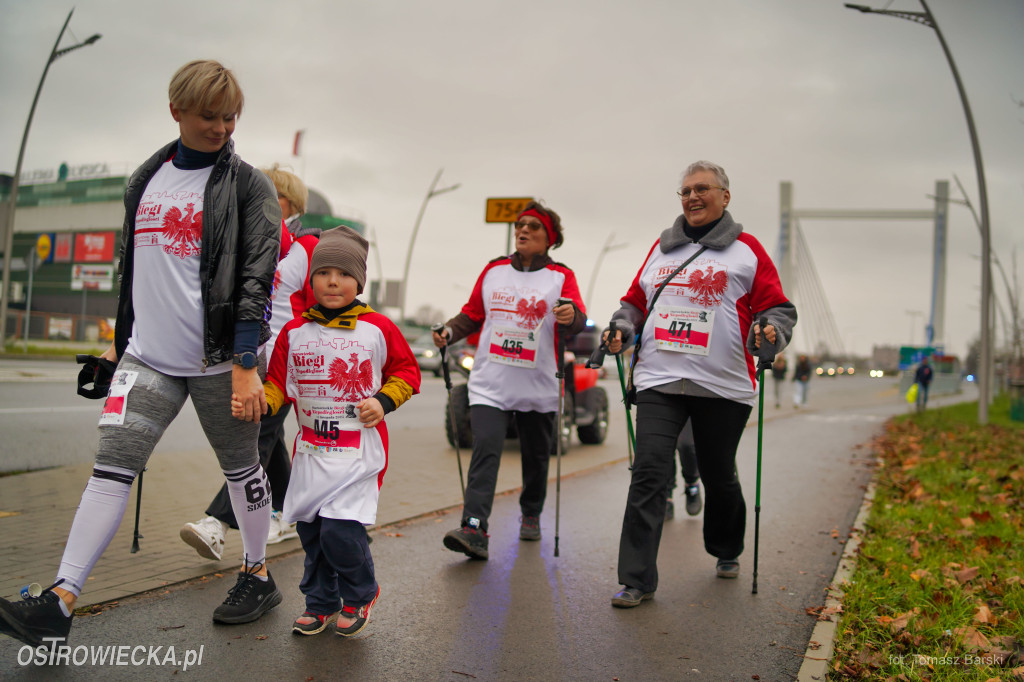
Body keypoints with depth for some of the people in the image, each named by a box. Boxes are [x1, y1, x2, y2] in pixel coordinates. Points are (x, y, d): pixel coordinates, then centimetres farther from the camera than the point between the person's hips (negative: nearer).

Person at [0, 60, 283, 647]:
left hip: (219, 358, -4)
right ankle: (60, 602, -3)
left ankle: (259, 577, 26)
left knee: (241, 465, 8)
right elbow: (133, 268, 21)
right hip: (149, 356, 5)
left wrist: (245, 364, -18)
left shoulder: (249, 185, -4)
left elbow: (257, 277, -12)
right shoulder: (145, 180, 13)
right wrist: (121, 340, 21)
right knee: (113, 466, -4)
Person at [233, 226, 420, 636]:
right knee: (310, 529, 10)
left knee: (340, 530, -12)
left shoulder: (379, 329, -3)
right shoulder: (294, 332, 5)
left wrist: (383, 401, -9)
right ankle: (321, 603, 31)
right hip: (310, 451, 4)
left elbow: (406, 371, 6)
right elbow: (279, 384, 10)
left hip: (360, 451, -4)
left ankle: (361, 594, 17)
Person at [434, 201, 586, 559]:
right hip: (489, 384, 1)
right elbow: (472, 314, 16)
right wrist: (449, 331, -2)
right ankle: (474, 530, -20)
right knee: (485, 450, -15)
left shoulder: (561, 276, 4)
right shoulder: (494, 270, 12)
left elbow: (576, 320, -12)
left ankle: (531, 516, 35)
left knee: (536, 457, 12)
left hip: (538, 387, 0)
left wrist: (571, 315, -36)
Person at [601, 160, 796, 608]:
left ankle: (727, 551, 41)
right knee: (648, 473, -9)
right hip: (658, 380, 2)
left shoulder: (746, 250, 6)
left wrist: (770, 330, -18)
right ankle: (637, 580, -5)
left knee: (719, 475, 13)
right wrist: (621, 327, 2)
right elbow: (636, 299, 21)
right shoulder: (661, 247, 16)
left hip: (722, 385, -1)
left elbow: (777, 307, 3)